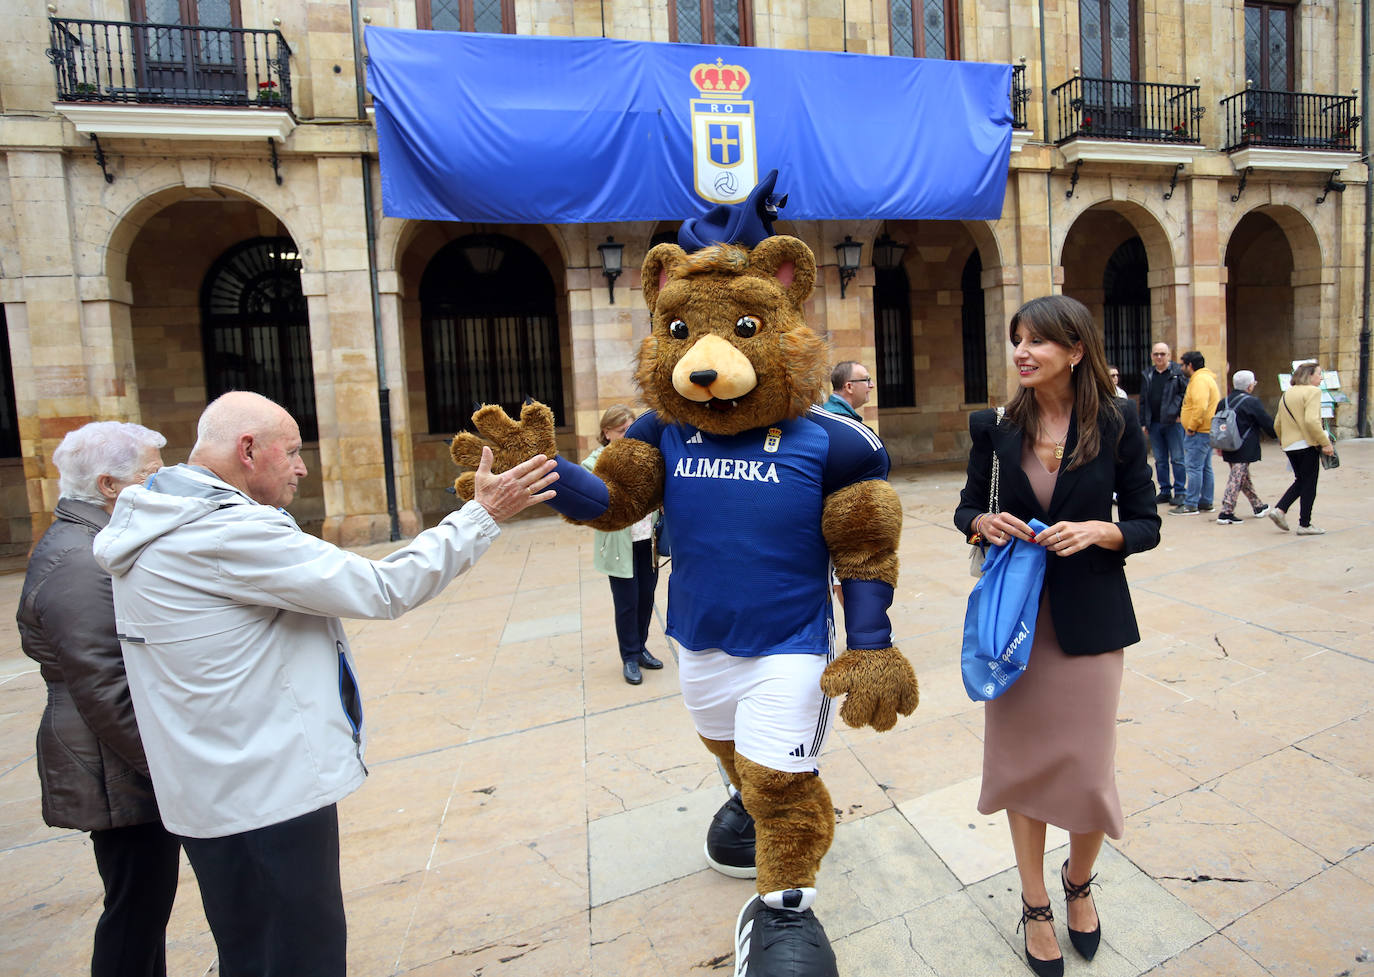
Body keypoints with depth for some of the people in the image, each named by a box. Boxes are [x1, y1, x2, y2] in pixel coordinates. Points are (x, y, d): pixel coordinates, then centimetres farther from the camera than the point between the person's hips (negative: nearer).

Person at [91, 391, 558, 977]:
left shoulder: (157, 526, 8)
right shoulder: (230, 533, -24)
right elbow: (383, 591, -24)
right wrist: (483, 515, -18)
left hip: (212, 791, 10)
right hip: (267, 793, -10)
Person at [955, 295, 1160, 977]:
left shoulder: (1117, 424, -6)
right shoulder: (997, 426, -2)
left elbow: (1146, 524, 0)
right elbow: (967, 507, 8)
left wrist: (1098, 530, -19)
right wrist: (982, 522, -13)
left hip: (1088, 619, -1)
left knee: (1088, 765, 7)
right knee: (1020, 759, 10)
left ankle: (1079, 882, 40)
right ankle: (1034, 902, 33)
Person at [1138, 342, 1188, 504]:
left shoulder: (1178, 372, -2)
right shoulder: (1147, 375, 12)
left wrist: (1180, 414, -13)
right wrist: (1143, 422, 9)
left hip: (1173, 423, -4)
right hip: (1154, 424, 5)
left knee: (1177, 459, -1)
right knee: (1160, 460, 9)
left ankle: (1179, 492, 5)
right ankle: (1165, 491, 18)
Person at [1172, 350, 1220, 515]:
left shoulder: (1199, 380, -15)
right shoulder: (1206, 377, 20)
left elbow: (1200, 406, -27)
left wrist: (1191, 427, -19)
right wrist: (1185, 417, 19)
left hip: (1199, 433, -11)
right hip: (1207, 431, 11)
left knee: (1194, 467, -9)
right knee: (1205, 467, 14)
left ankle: (1191, 505, -8)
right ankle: (1206, 502, 19)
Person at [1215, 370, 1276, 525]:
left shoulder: (1225, 401, 8)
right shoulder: (1252, 402, -12)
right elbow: (1268, 423, -6)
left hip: (1229, 448, 8)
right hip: (1244, 451, -8)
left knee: (1245, 478, 20)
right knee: (1237, 479, -7)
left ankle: (1258, 506, 35)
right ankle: (1226, 513, -11)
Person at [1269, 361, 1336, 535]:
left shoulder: (1287, 394, 12)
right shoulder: (1313, 391, -10)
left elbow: (1277, 424, 15)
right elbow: (1312, 420, -23)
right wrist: (1325, 442, -18)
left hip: (1289, 446, 7)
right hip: (1307, 444, -7)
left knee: (1300, 481, 19)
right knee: (1309, 485, 3)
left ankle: (1279, 509, 4)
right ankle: (1305, 525, 7)